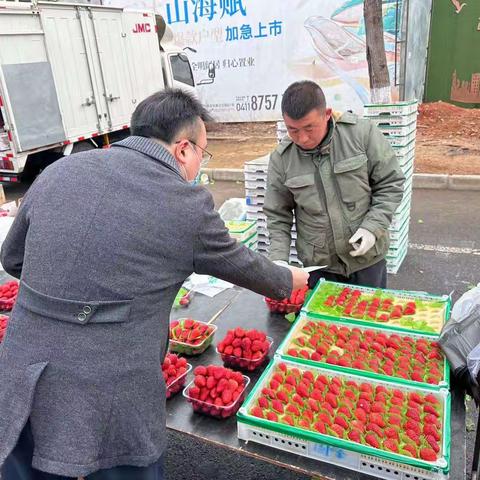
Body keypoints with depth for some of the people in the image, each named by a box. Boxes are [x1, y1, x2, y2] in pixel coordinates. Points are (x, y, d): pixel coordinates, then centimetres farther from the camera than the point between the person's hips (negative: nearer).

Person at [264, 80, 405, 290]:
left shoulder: (362, 133, -13)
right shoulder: (281, 158, -9)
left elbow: (390, 183, -4)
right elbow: (277, 216, 0)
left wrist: (373, 227, -15)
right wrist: (279, 258, -11)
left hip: (367, 257, 0)